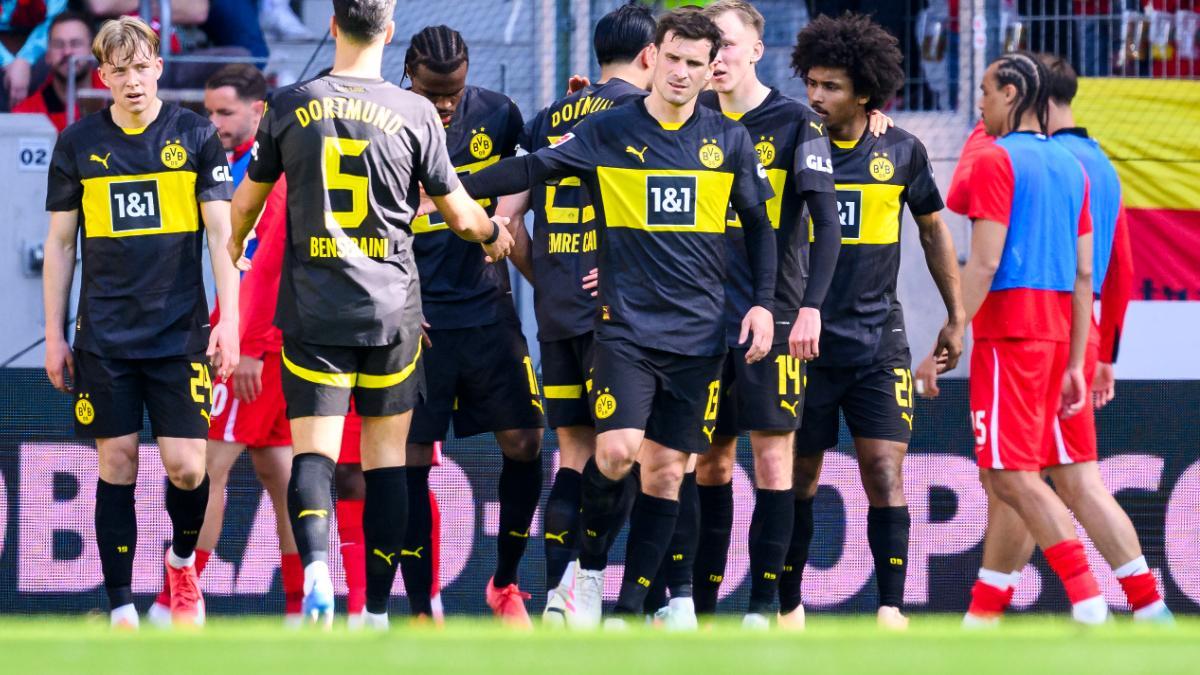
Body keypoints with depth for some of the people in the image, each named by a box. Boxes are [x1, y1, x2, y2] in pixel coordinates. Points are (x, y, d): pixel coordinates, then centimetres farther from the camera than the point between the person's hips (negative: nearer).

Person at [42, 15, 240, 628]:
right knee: (116, 465, 1)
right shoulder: (79, 143, 5)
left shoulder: (196, 136, 1)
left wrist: (229, 319, -8)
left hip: (180, 332, -1)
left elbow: (220, 232, 1)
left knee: (186, 465, -6)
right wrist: (53, 337, 7)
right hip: (103, 336, 1)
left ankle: (182, 560, 24)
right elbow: (60, 243, 10)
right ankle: (121, 611, 6)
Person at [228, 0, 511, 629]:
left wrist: (231, 250, 35)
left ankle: (315, 562, -30)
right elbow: (458, 213, 5)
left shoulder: (290, 106, 0)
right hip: (392, 308, 0)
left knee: (312, 450, -2)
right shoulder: (415, 112, -3)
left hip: (311, 308, 0)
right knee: (386, 454, 9)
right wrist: (494, 234, 28)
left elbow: (246, 202, 12)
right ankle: (376, 609, 9)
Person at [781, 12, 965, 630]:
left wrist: (956, 317, 17)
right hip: (806, 340, 0)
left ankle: (891, 610, -10)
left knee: (885, 474, -10)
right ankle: (789, 607, 18)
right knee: (800, 480, 5)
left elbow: (933, 231, 16)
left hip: (878, 341, 0)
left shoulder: (902, 153, 2)